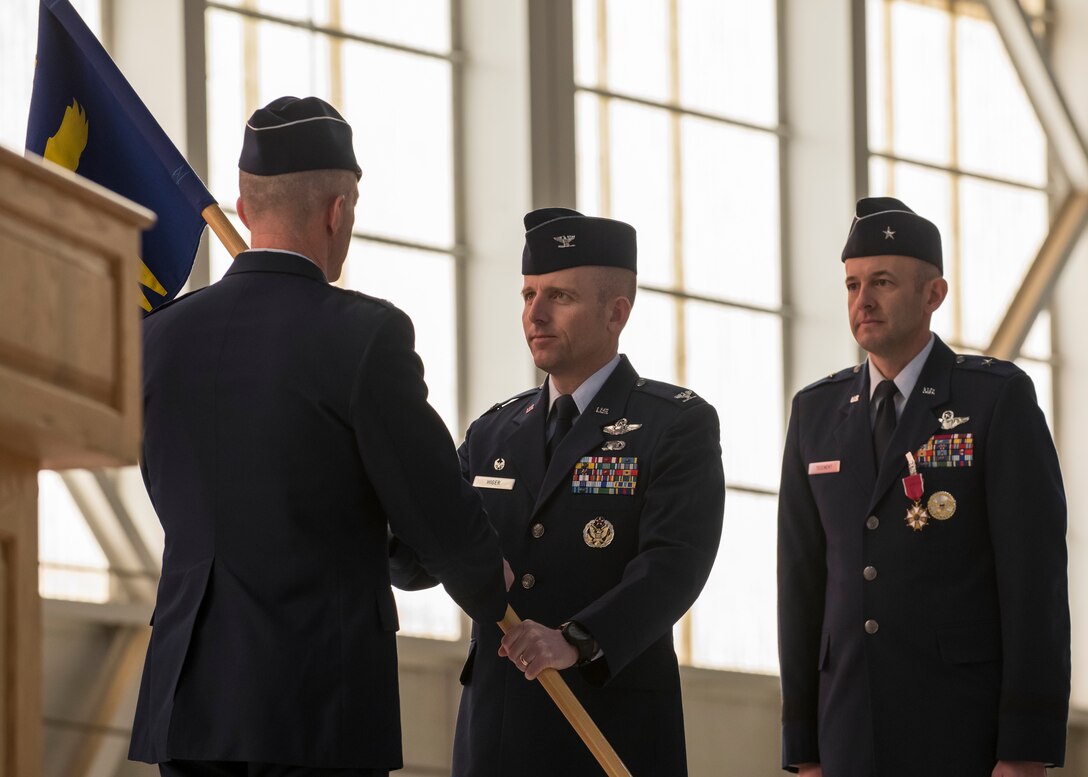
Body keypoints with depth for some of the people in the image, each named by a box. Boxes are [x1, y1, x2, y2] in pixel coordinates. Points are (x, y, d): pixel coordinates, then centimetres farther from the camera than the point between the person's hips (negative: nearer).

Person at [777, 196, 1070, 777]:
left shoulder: (999, 397, -2)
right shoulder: (816, 413, 12)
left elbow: (1035, 575, -7)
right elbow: (802, 582, 11)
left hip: (968, 727, -4)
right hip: (853, 729, 4)